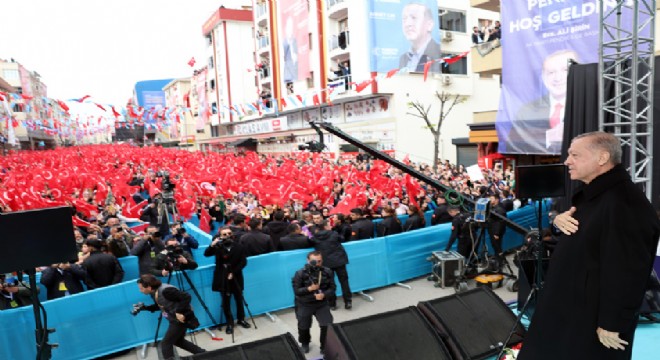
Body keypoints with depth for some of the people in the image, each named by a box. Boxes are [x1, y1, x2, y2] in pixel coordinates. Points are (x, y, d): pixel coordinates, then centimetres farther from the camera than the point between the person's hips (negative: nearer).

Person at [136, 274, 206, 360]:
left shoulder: (165, 290, -30)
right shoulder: (154, 292, 1)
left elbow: (186, 296, -32)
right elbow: (159, 306, 16)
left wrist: (180, 312, -30)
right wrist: (144, 308, 2)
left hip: (181, 318, -10)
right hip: (175, 319, 10)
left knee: (165, 343, -2)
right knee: (178, 341, 23)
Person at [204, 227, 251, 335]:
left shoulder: (239, 247, -4)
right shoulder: (218, 247, -2)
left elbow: (243, 262, -7)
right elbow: (206, 254, -13)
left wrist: (233, 273, -15)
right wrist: (212, 245, -30)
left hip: (235, 277, 0)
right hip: (223, 278, 0)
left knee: (239, 299, 12)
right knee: (226, 301, 4)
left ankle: (241, 319, 30)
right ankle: (230, 323, 16)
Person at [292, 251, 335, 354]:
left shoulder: (328, 272, -11)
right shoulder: (300, 274, -18)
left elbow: (332, 288, -6)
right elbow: (296, 291, -16)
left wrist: (323, 294, -25)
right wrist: (310, 288, -30)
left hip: (322, 304, 1)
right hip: (304, 305, -1)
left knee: (327, 325, -11)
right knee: (303, 326, 15)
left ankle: (325, 347, 16)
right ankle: (304, 344, 49)